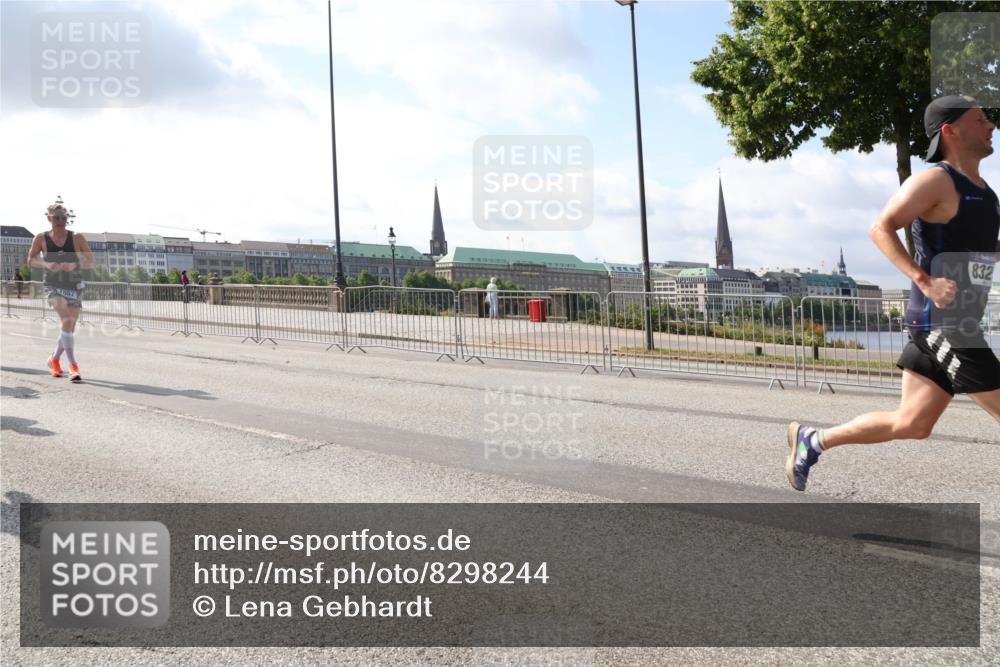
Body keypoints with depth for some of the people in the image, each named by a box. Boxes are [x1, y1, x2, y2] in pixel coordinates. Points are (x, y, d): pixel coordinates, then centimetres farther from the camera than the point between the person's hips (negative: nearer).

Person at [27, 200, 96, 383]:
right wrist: (47, 264, -15)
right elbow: (31, 260, 5)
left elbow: (91, 263, -2)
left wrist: (74, 265, -21)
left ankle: (54, 359, 38)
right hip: (53, 285, -2)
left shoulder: (77, 238, -2)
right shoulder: (41, 239, -1)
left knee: (69, 327, 10)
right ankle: (73, 365, -25)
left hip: (74, 286, 2)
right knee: (67, 320, -24)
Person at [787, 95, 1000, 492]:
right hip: (940, 320, -9)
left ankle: (812, 440, 18)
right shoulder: (937, 180, -10)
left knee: (910, 424, 9)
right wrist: (926, 281, -27)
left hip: (957, 321, 9)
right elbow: (881, 229, -19)